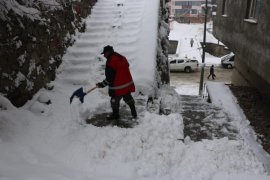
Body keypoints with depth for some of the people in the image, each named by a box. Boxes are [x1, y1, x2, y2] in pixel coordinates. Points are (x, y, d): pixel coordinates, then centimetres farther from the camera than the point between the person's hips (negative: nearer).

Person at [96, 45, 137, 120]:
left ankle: (115, 114, 33)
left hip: (118, 88, -8)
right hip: (128, 85, 8)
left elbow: (109, 79, -20)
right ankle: (134, 114, 33)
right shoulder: (123, 58, 4)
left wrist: (102, 84, -6)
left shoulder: (110, 63, -22)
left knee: (115, 101, 14)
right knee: (128, 98, 23)